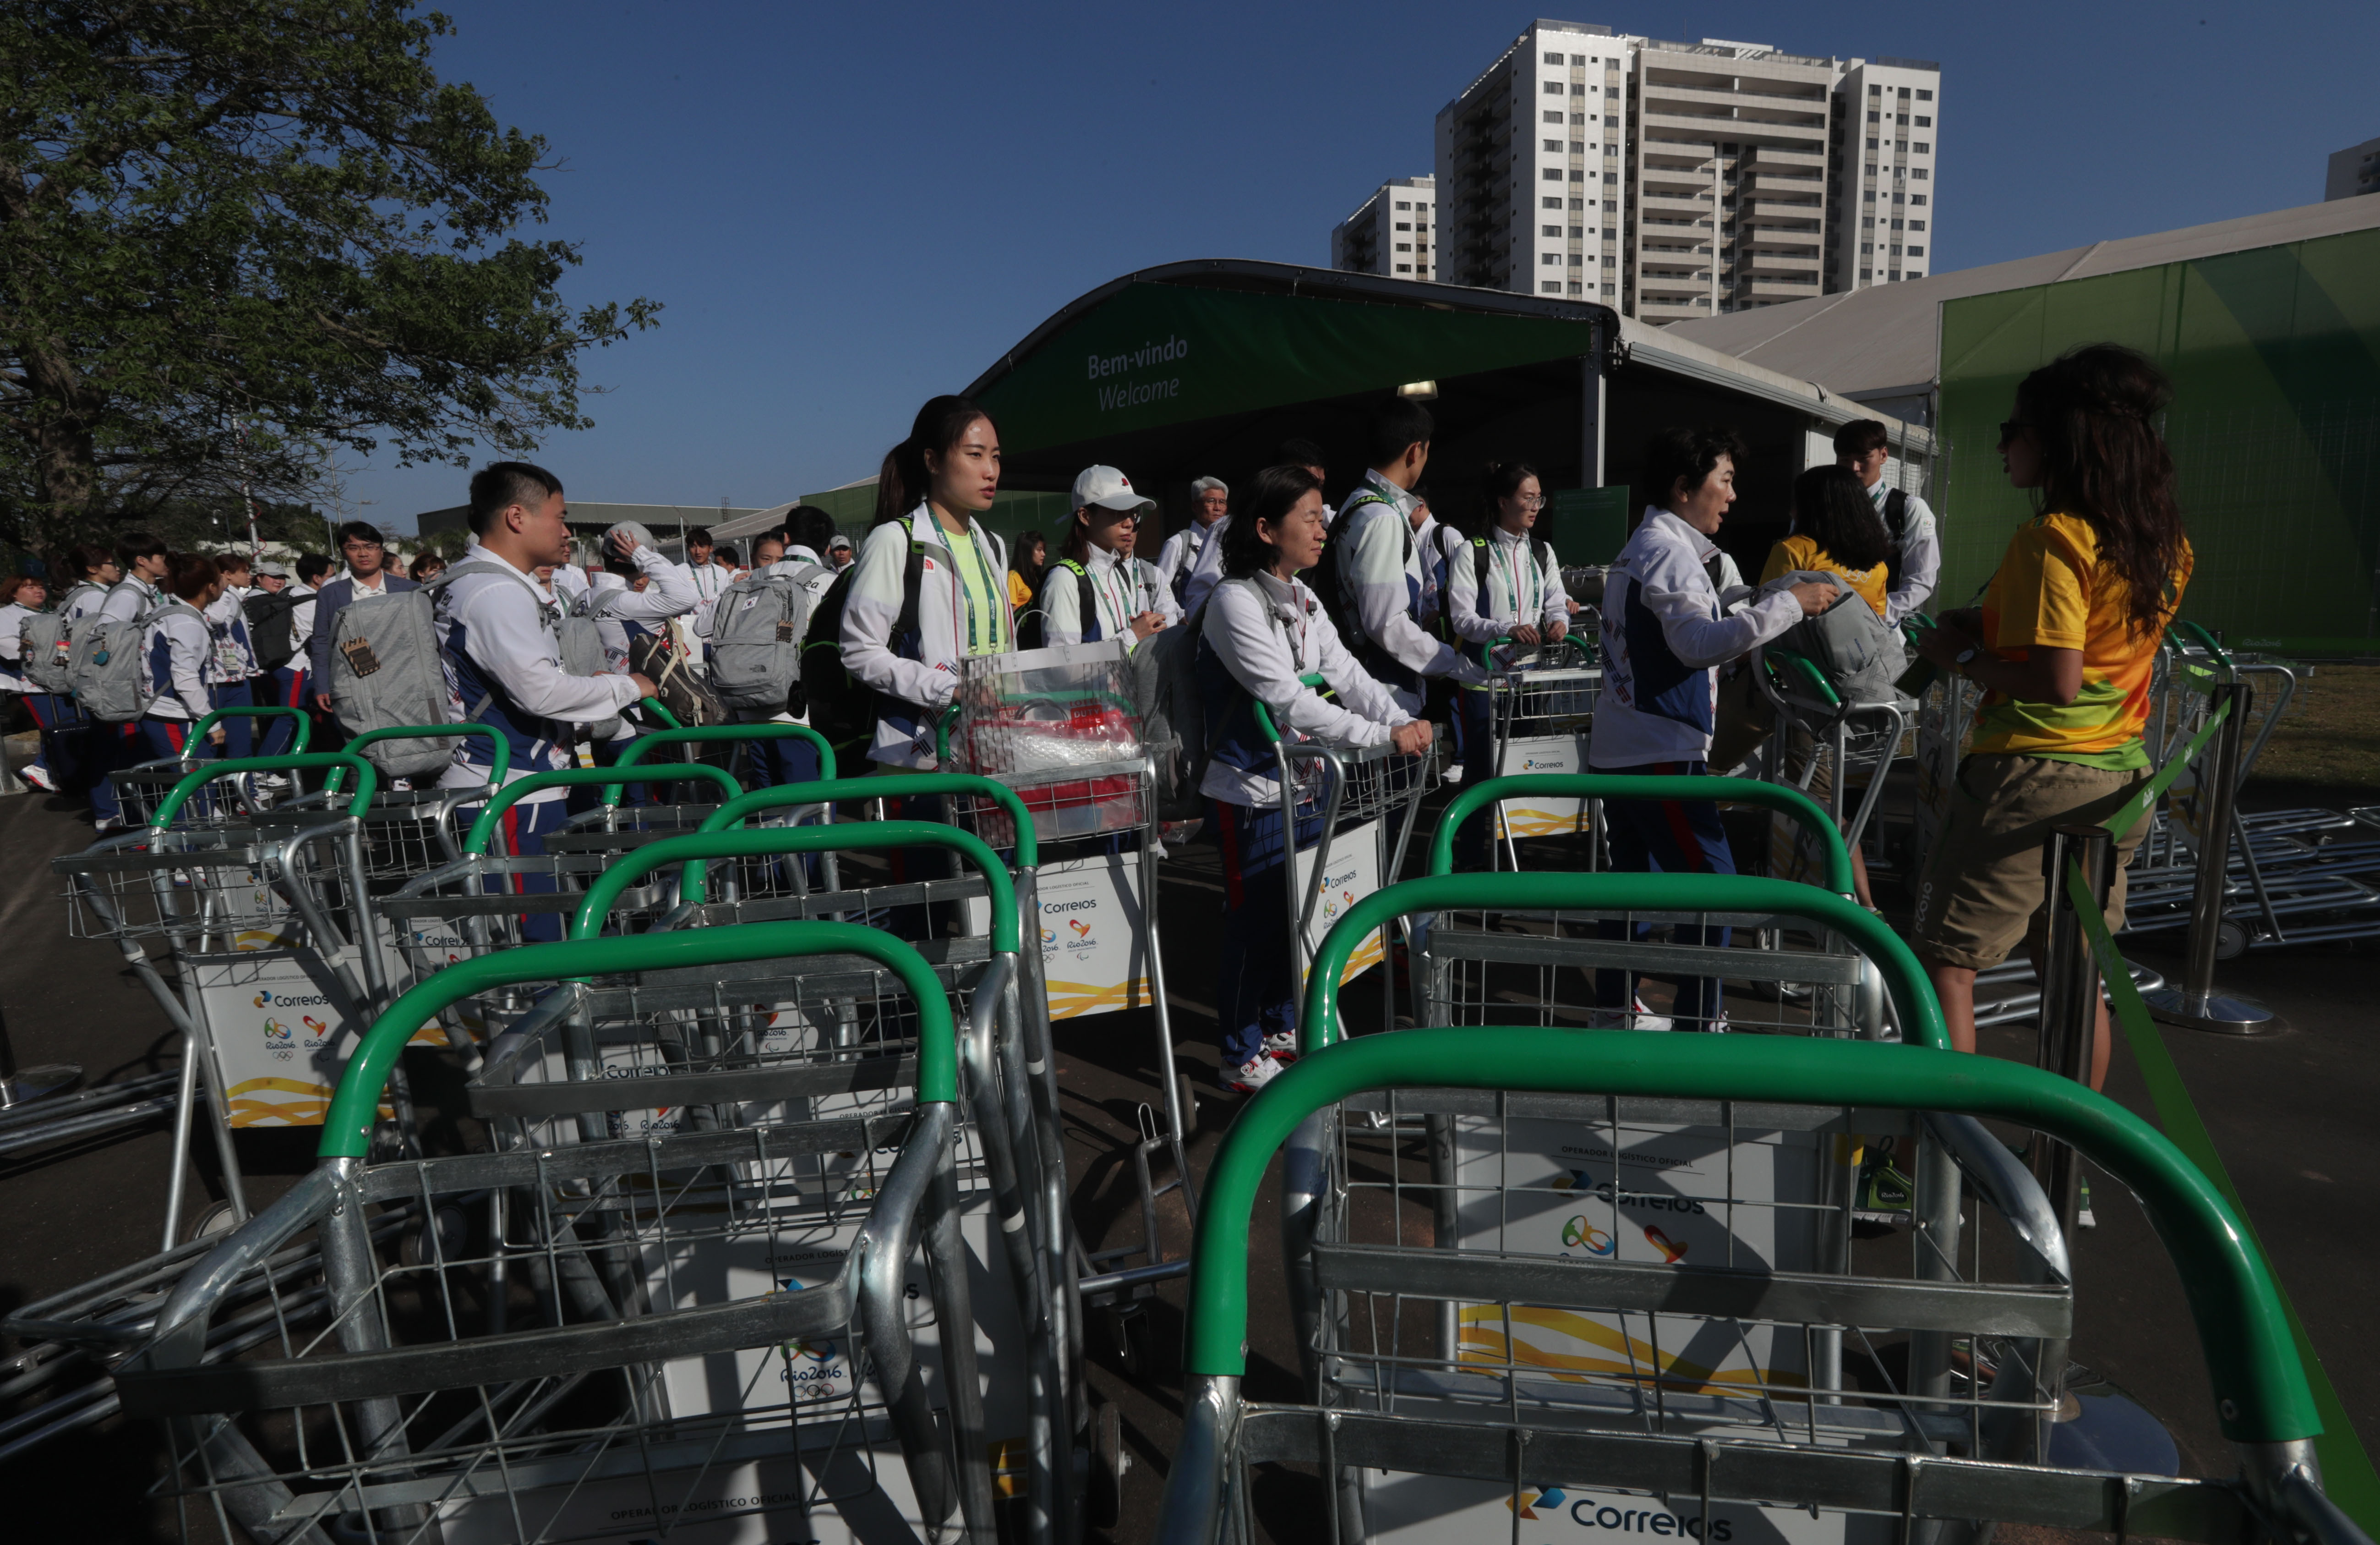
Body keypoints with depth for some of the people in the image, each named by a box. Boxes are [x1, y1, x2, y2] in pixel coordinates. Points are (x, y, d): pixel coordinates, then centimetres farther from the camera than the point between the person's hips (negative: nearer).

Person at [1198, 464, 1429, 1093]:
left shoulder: (1303, 600, 10)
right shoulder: (1235, 602, -19)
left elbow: (1348, 675, 5)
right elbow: (1288, 700, -25)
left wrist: (1404, 719, -12)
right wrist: (1383, 736, -25)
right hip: (1252, 793, -8)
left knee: (1297, 913, 17)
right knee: (1254, 922, 2)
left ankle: (1280, 1026, 36)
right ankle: (1240, 1057, 18)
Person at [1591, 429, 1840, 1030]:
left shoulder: (1638, 549, 18)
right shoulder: (1668, 551, -13)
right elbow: (1700, 642, -28)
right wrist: (1789, 603, -23)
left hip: (1619, 749, 10)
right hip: (1661, 753, -10)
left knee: (1636, 876, 15)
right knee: (1711, 881, -6)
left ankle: (1615, 1008, 22)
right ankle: (1699, 1021, -2)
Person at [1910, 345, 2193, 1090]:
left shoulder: (2050, 539, -15)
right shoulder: (2167, 543, 11)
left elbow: (2056, 682, -22)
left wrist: (1964, 657, -8)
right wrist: (1987, 624, 12)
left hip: (2033, 774, -8)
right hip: (2122, 778, 9)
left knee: (1945, 962, -1)